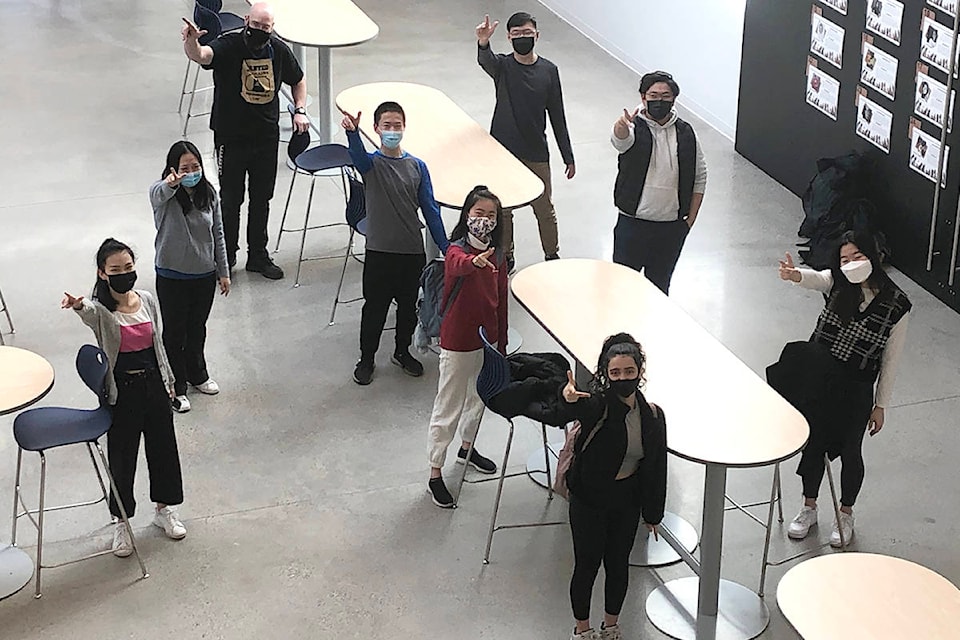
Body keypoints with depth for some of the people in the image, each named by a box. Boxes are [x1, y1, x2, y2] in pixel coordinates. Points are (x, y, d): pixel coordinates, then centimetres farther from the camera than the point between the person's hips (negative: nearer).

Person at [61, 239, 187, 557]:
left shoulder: (148, 300, 0)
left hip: (154, 384, 4)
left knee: (163, 447, 16)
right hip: (122, 391, -4)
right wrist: (78, 305, -65)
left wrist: (168, 381, 16)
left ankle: (165, 508, 36)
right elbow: (90, 313, -41)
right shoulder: (101, 310, -15)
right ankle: (121, 521, 23)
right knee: (122, 458, 6)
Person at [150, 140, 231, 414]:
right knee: (174, 333, 10)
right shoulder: (163, 193, -18)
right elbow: (158, 195, -45)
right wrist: (171, 184, -69)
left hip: (205, 275, 4)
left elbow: (218, 235, 5)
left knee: (197, 329, 23)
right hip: (172, 277, -4)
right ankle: (175, 388, 26)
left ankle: (197, 374, 45)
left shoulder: (209, 194, -3)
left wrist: (223, 272, 7)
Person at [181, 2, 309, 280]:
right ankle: (225, 256, 23)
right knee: (231, 199, 5)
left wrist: (300, 110, 1)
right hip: (231, 137, -4)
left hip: (267, 137, 4)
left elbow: (298, 81, 17)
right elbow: (201, 55, -41)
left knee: (261, 199, 16)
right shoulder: (228, 46, -17)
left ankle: (258, 256, 31)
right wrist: (191, 42, -63)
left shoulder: (279, 50, -3)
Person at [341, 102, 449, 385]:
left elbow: (430, 210, 4)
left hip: (413, 252, 3)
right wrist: (352, 133, -55)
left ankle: (403, 352, 37)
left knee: (408, 306, 17)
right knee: (375, 308, 8)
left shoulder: (417, 166, 2)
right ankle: (366, 359, 24)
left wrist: (446, 248, 1)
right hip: (379, 251, -3)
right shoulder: (371, 163, -7)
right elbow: (358, 155, -32)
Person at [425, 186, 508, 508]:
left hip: (487, 339, 7)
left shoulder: (497, 255, 0)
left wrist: (501, 344, 12)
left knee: (480, 396, 25)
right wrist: (476, 262, -71)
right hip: (458, 343, -7)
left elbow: (501, 301, 8)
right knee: (448, 409, 3)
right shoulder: (456, 251, -21)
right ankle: (435, 475, 14)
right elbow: (460, 264, -47)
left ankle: (467, 448, 50)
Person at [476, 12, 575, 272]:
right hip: (502, 152, -1)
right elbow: (485, 60, -35)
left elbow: (557, 116, 2)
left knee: (544, 209, 12)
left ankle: (552, 254, 33)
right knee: (502, 209, 12)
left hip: (536, 154, 1)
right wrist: (483, 44, -60)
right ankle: (505, 257, 31)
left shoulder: (548, 70, -3)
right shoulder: (502, 66, -9)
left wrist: (568, 156, 3)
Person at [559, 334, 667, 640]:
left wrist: (652, 513, 7)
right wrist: (571, 398, -72)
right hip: (590, 500, -3)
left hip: (627, 500, 4)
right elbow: (583, 408, -48)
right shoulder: (598, 404, -21)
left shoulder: (653, 416, -8)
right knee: (587, 565, 7)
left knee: (618, 563, 16)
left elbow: (656, 468, 2)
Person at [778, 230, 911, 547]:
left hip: (856, 390, -2)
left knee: (850, 452, 13)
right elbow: (815, 279, -33)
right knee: (813, 443, 16)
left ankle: (846, 514, 36)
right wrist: (795, 274, -57)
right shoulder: (837, 283, -9)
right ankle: (809, 508, 37)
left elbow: (890, 360, -6)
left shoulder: (896, 306, -13)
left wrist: (881, 405, -2)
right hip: (817, 379, 2)